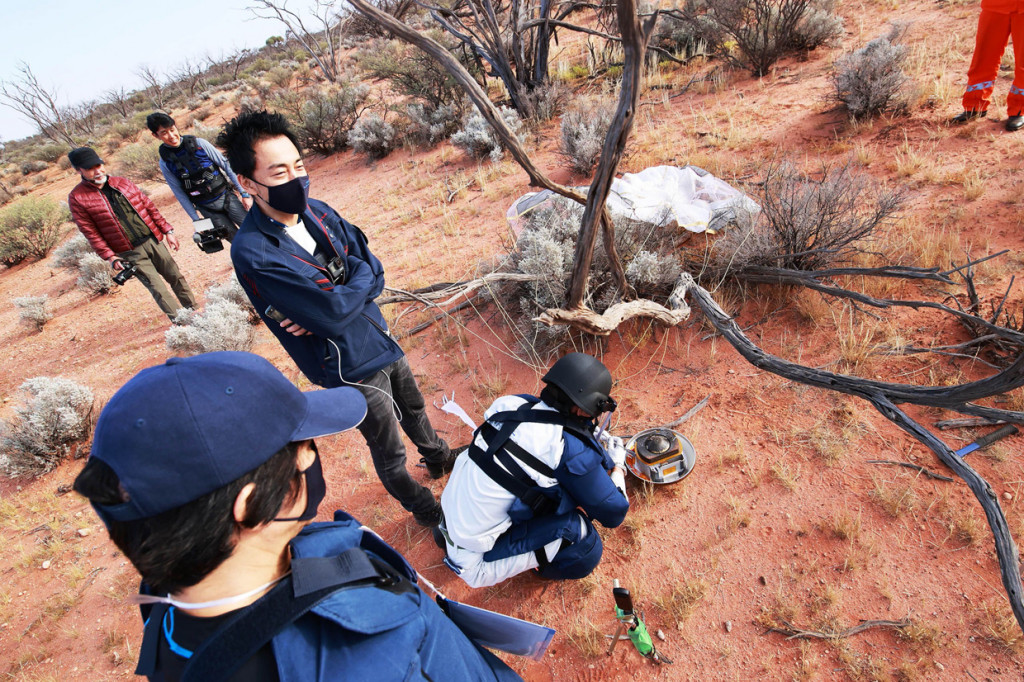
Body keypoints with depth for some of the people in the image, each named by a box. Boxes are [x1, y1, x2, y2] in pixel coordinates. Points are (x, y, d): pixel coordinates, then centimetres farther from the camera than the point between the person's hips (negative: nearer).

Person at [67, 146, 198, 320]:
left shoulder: (123, 183, 5)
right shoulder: (77, 198, -6)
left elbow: (149, 207, 10)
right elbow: (91, 233, -6)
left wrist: (167, 231, 8)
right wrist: (109, 256, -11)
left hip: (153, 240, 4)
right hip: (130, 253, -4)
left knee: (176, 277, 10)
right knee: (158, 289, -6)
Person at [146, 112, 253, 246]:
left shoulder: (199, 143, -5)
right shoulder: (165, 162, -3)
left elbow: (226, 165, -2)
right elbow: (180, 194, 1)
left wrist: (244, 193, -5)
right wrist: (196, 219, 0)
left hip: (226, 196, 0)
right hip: (206, 209, 0)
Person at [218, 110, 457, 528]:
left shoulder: (316, 211, -5)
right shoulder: (253, 252, -27)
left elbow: (374, 272, -6)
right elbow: (336, 312, -31)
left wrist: (334, 307, -23)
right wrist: (362, 276, -11)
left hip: (381, 338, 7)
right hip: (352, 366, -7)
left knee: (414, 408, 30)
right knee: (389, 453, 15)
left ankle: (438, 458, 60)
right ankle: (422, 508, 43)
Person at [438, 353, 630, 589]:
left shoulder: (513, 403, -5)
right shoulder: (574, 452, -24)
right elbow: (614, 514, -10)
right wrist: (618, 464, 8)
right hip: (475, 563, -7)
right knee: (586, 547, -13)